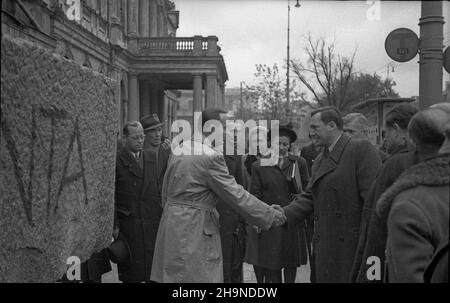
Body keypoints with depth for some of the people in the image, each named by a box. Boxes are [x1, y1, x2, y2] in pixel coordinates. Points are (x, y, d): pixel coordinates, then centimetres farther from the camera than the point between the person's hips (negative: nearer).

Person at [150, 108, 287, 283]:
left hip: (172, 223, 9)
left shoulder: (178, 149, 9)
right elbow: (236, 195, -15)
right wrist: (271, 215, -7)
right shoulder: (211, 157, -17)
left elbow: (165, 192, 16)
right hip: (195, 230, -9)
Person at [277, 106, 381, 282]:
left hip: (353, 246, -7)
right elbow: (310, 197, 13)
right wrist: (285, 213, -3)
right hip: (326, 247, 7)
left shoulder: (361, 149, -9)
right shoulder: (320, 160, 17)